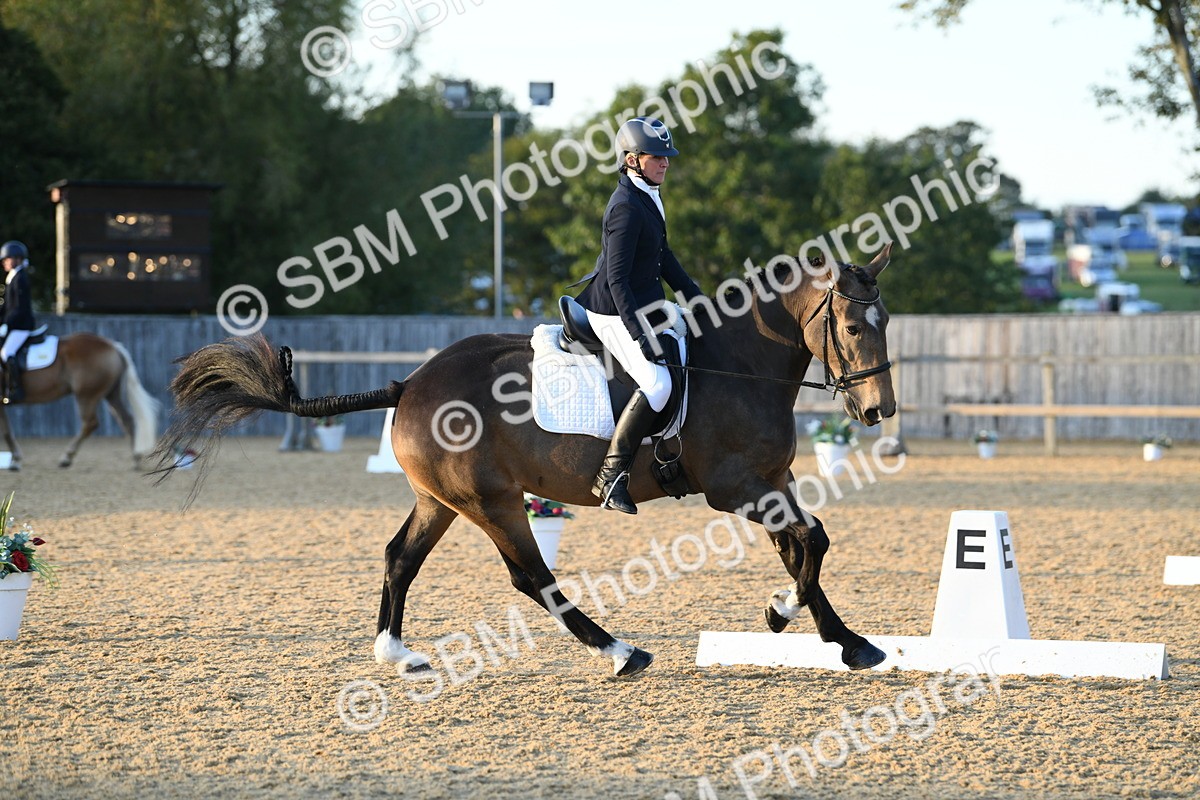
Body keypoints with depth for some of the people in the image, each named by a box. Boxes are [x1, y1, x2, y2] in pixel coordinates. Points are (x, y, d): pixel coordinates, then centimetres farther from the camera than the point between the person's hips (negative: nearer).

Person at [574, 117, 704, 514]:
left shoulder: (650, 197, 10)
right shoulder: (626, 208, -21)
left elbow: (663, 256, 22)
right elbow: (617, 279, -24)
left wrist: (696, 298, 18)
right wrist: (639, 334, -28)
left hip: (645, 305, 11)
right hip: (614, 312, -11)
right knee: (657, 382, -23)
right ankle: (611, 475, -20)